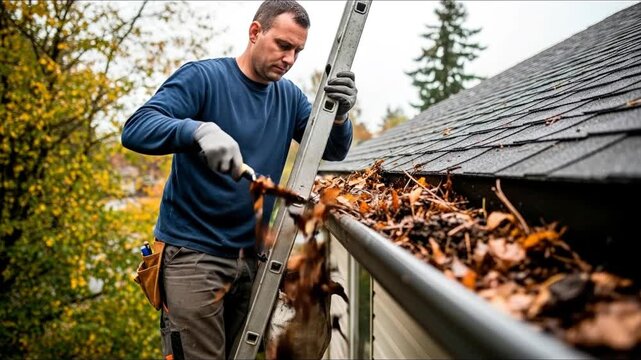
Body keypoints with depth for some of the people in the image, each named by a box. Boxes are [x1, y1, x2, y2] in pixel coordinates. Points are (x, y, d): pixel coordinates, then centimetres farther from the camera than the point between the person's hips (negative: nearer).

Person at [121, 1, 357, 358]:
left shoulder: (289, 96, 6)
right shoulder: (203, 77, -11)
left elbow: (333, 152, 5)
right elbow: (136, 128, -21)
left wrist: (339, 114, -18)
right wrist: (199, 130, -41)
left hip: (253, 254, 6)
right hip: (194, 251, -6)